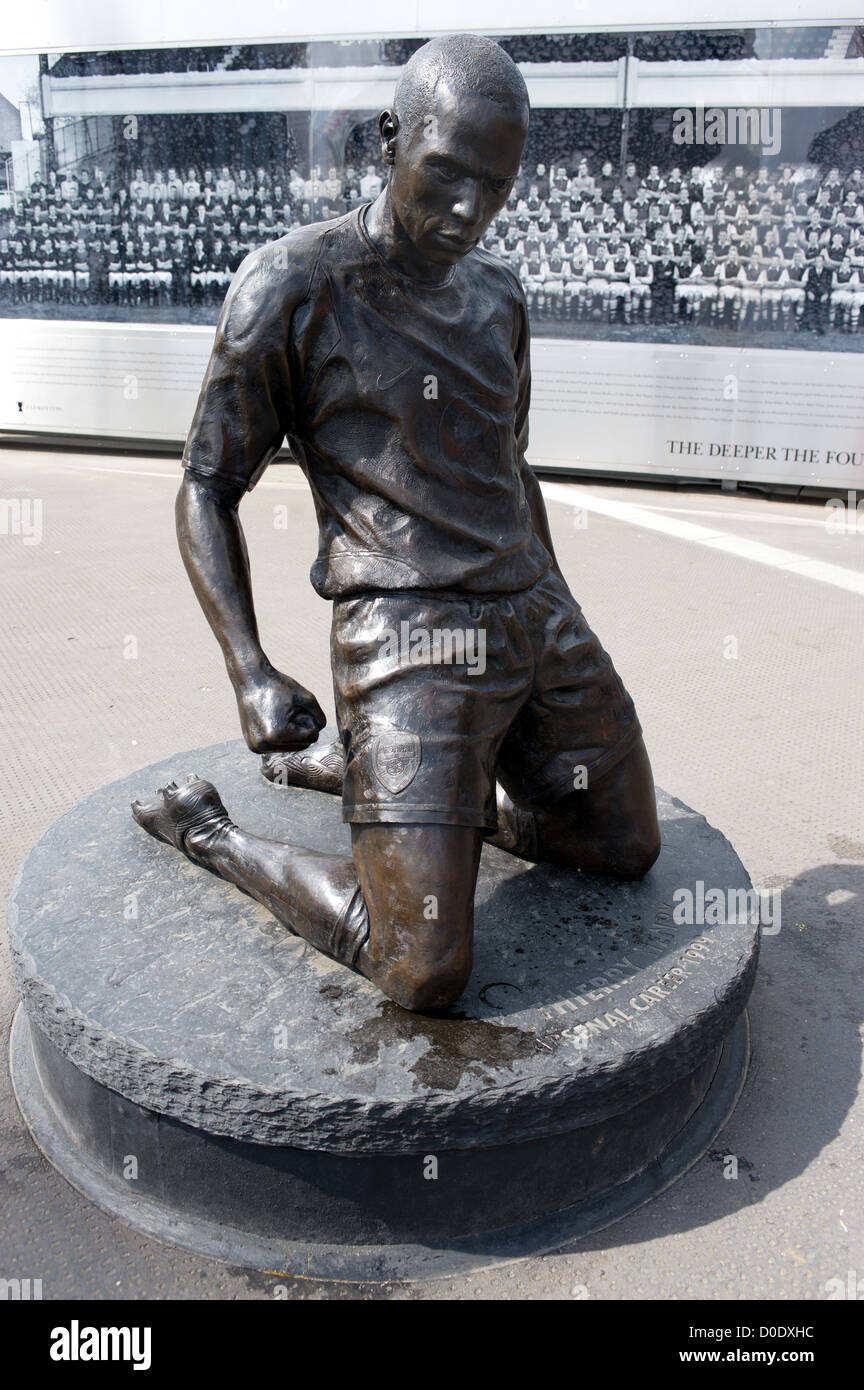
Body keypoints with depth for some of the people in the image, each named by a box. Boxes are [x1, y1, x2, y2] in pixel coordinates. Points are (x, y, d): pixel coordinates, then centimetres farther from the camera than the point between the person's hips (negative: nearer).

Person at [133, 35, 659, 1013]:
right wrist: (251, 676, -16)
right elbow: (206, 491, -4)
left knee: (628, 851, 20)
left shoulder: (495, 295, 14)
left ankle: (349, 772, 24)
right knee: (427, 974, -12)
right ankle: (207, 832, 13)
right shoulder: (290, 285, -6)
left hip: (537, 624, 8)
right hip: (407, 645, -7)